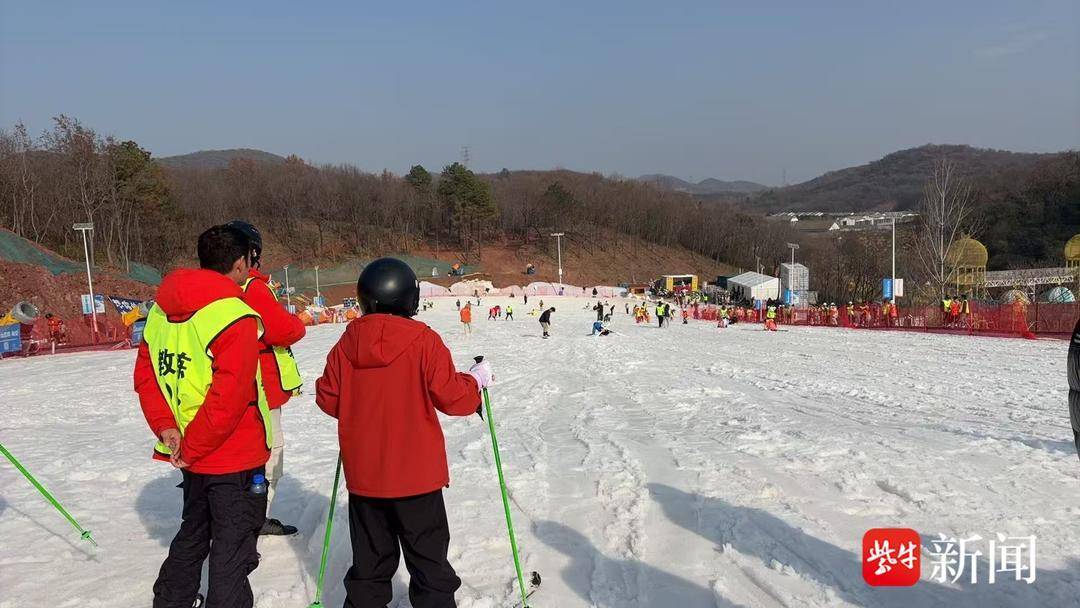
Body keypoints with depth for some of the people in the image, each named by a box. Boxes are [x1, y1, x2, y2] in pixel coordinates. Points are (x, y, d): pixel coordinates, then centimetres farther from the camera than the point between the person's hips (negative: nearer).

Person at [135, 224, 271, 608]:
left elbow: (145, 375, 5)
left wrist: (166, 428, -3)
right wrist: (192, 450, -16)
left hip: (193, 459, 8)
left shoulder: (161, 311, 3)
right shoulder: (236, 317, -20)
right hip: (236, 460, -7)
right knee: (232, 551, 5)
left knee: (192, 536, 26)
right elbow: (228, 398, -25)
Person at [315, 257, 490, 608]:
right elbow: (452, 398, -13)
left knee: (370, 562, 18)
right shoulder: (423, 341, -13)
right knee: (428, 560, 9)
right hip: (416, 475, -3)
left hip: (364, 476, 4)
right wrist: (476, 381, 6)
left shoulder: (347, 343, -2)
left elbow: (328, 399, 4)